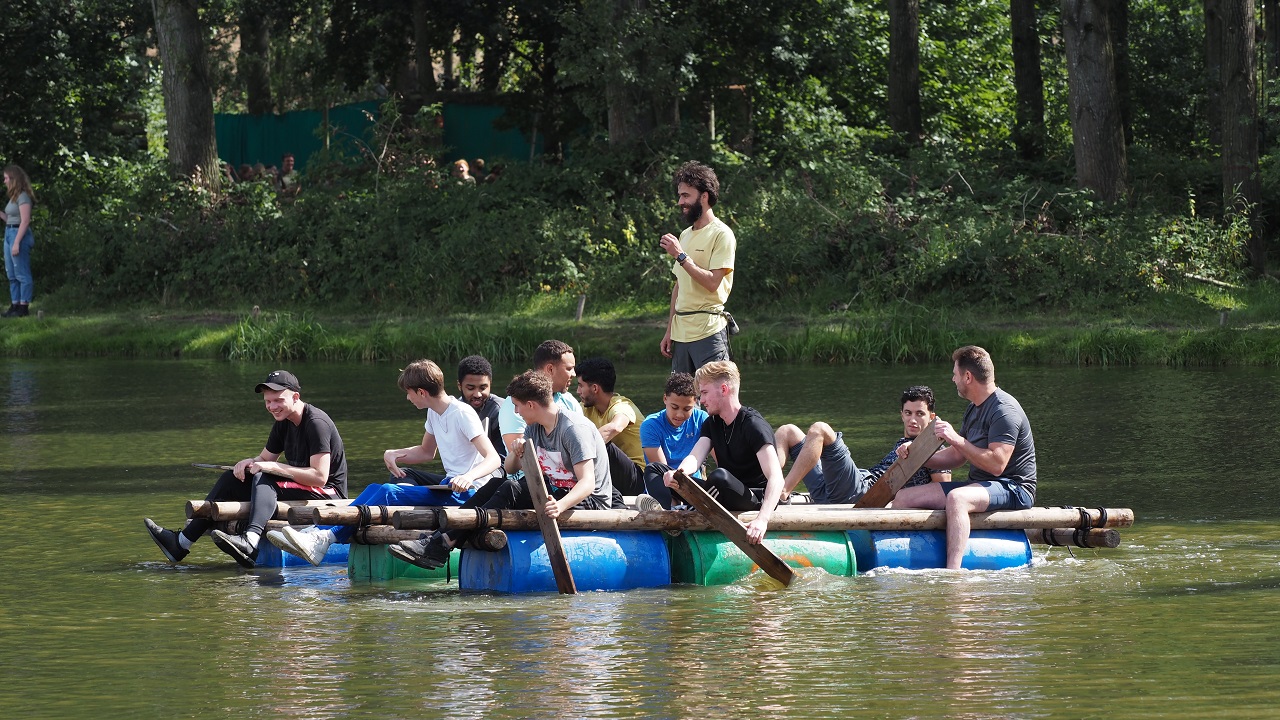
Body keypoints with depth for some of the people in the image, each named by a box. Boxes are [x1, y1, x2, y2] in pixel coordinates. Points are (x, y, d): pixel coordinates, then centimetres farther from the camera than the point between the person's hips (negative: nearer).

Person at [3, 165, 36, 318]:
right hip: (9, 234, 10)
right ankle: (15, 305, 16)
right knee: (12, 275, 12)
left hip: (19, 235, -10)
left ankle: (24, 307, -4)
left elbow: (25, 221, -18)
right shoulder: (14, 197, 15)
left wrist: (17, 243, -21)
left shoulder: (23, 197, -12)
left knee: (22, 274, -6)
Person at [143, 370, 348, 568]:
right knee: (231, 480, 6)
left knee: (263, 479, -31)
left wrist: (274, 467, -25)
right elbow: (265, 458, 18)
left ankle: (250, 542, -57)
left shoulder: (316, 423, -19)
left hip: (327, 492, -10)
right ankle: (180, 543, 1)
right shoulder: (283, 423, 10)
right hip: (298, 488, 10)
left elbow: (320, 476, -26)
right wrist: (250, 462, -7)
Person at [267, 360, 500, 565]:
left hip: (465, 491, -10)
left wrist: (469, 477, -41)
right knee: (376, 489, 3)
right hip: (448, 483, 10)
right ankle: (317, 534, -11)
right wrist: (393, 454, 10)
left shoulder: (462, 414, -14)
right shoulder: (434, 413, 13)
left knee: (389, 493, -23)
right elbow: (427, 452, 29)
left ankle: (324, 538, -29)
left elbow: (493, 459, -22)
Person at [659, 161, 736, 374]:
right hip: (681, 331, 8)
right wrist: (669, 331, 16)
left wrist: (681, 256, -16)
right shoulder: (685, 235, 18)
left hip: (709, 332, -8)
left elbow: (712, 282, -17)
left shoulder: (721, 235, -7)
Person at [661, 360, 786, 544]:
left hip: (758, 499, -8)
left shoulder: (753, 425, -16)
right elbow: (694, 458, -8)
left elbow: (776, 477, -28)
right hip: (728, 497, 8)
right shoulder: (712, 424, 10)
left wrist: (762, 519, -44)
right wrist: (679, 473, -35)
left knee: (719, 477, -39)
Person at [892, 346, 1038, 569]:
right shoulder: (974, 409, 16)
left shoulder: (1004, 410, -15)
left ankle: (952, 574, -52)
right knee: (904, 498, 1)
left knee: (956, 498, -40)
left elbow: (997, 464, -25)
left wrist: (956, 439, -25)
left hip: (1015, 489, -10)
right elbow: (956, 457, 20)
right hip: (978, 485, 10)